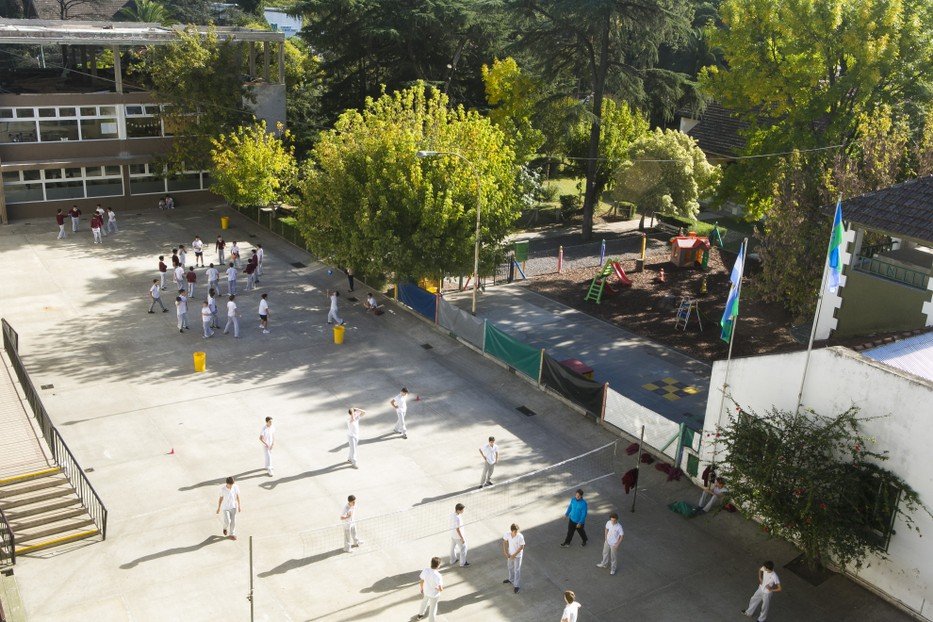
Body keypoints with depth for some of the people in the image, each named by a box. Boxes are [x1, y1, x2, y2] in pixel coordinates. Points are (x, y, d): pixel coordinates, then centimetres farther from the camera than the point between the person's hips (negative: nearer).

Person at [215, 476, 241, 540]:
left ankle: (232, 534, 26)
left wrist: (239, 506, 4)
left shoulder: (236, 487, -17)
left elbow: (237, 496, -3)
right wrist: (219, 508, 0)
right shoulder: (223, 489, -21)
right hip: (225, 507, -2)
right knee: (227, 521, -2)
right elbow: (221, 498, -8)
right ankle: (225, 528, 33)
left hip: (233, 507, 2)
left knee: (233, 521, 7)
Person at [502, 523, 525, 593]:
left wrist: (514, 555, -18)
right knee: (510, 567, 25)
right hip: (510, 554, 5)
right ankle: (511, 579, 51)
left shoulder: (520, 537, -31)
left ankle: (517, 585, 23)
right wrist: (505, 552, -6)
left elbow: (522, 547, -21)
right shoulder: (507, 534, -20)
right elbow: (504, 542, -2)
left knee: (517, 570, 8)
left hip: (517, 555, -5)